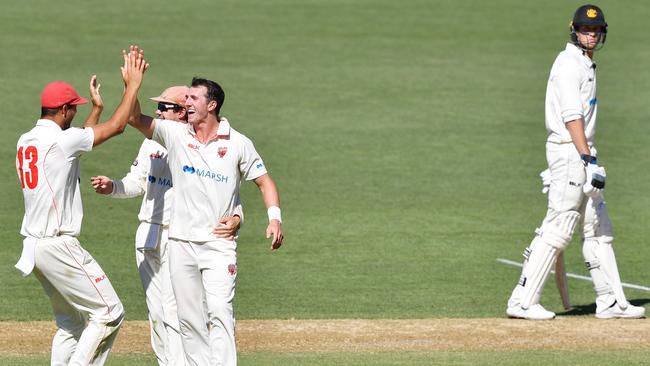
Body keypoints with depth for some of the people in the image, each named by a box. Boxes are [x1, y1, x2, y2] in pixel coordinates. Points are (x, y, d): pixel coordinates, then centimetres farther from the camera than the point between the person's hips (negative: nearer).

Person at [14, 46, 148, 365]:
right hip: (58, 246, -10)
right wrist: (133, 84, -3)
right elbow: (117, 125, -12)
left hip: (33, 246, 10)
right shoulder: (59, 140, -15)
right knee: (108, 313, -5)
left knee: (71, 323, 17)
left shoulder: (25, 142, 12)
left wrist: (96, 109, 33)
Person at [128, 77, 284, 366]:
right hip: (181, 242, 3)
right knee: (188, 317, 5)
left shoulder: (238, 144, 1)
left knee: (219, 310, -16)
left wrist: (275, 218, -10)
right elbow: (135, 118, -4)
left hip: (219, 244, -3)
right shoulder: (175, 134, 5)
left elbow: (264, 182, 5)